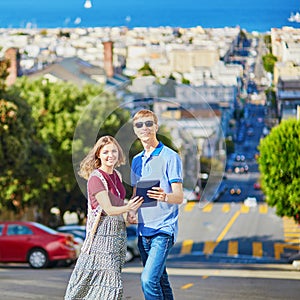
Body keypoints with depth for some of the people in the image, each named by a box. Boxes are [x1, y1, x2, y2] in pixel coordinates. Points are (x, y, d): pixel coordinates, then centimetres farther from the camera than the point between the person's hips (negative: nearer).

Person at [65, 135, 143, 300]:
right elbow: (108, 209, -18)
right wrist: (128, 207, -33)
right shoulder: (96, 178, -11)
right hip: (102, 232, -8)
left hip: (118, 230, 8)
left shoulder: (117, 176, 14)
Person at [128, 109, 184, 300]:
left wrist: (164, 197, -34)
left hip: (163, 229, -7)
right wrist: (131, 212, 2)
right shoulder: (137, 160, 15)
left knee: (149, 279, -20)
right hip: (143, 229, 7)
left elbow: (179, 197, -11)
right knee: (159, 280, 11)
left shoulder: (170, 157, -6)